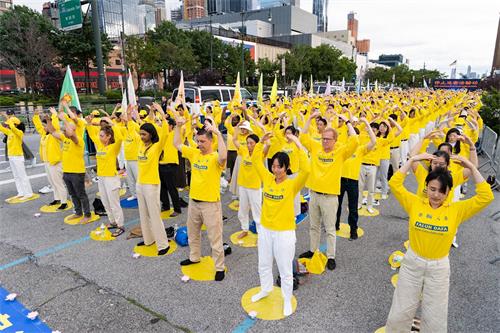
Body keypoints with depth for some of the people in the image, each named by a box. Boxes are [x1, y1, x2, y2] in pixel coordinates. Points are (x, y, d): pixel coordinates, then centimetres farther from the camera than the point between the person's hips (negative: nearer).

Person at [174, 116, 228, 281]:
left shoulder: (215, 157, -17)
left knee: (214, 237, 4)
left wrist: (218, 133, -42)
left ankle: (220, 267, 18)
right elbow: (177, 144, 12)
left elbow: (223, 156, -41)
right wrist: (178, 127, 0)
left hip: (210, 203, -7)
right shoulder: (193, 153, 3)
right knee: (192, 232, 25)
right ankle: (194, 257, 47)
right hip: (193, 201, 7)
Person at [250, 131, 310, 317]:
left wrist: (298, 144, -32)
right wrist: (261, 142, -8)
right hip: (265, 229, 5)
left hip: (284, 233, -5)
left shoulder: (292, 184, -15)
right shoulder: (267, 179, -2)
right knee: (264, 265, 23)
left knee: (285, 269, 12)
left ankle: (287, 300, 34)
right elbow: (256, 161, 3)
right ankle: (265, 290, 48)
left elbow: (306, 170, -32)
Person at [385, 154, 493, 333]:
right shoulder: (415, 203, -7)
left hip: (439, 268, 1)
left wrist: (471, 167, -15)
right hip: (412, 263, 0)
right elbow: (394, 184, -11)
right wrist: (412, 160, -14)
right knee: (401, 312, 13)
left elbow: (486, 196, -11)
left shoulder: (456, 210, -6)